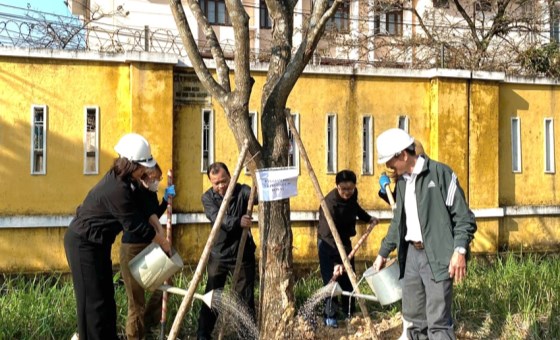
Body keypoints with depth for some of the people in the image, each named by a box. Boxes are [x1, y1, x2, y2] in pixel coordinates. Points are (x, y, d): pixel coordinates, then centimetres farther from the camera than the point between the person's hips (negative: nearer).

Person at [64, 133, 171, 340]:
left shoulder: (122, 179, 2)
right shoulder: (117, 189, -27)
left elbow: (142, 211, 12)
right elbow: (135, 224, -20)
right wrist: (162, 243, -8)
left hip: (95, 242, 10)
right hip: (83, 243, -10)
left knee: (105, 295, 14)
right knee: (93, 299, -4)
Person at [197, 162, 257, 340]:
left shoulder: (242, 191, -8)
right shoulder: (208, 197, -6)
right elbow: (218, 218, -24)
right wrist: (237, 222, -41)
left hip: (243, 254, -1)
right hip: (218, 255, 1)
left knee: (246, 298, 4)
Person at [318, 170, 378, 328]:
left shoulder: (352, 194, -12)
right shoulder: (330, 203, -34)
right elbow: (329, 235, -38)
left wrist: (367, 218, 10)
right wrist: (336, 261, -43)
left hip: (344, 240, 7)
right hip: (328, 243, -7)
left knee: (348, 277, 12)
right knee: (331, 279, -10)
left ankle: (350, 310, 24)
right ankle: (330, 315, 1)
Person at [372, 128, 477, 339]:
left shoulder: (440, 173, -9)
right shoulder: (402, 180, 15)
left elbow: (463, 216, -11)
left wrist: (460, 250, -23)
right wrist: (383, 252, 30)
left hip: (437, 256, -8)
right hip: (412, 254, 8)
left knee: (437, 321, -10)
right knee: (413, 316, 12)